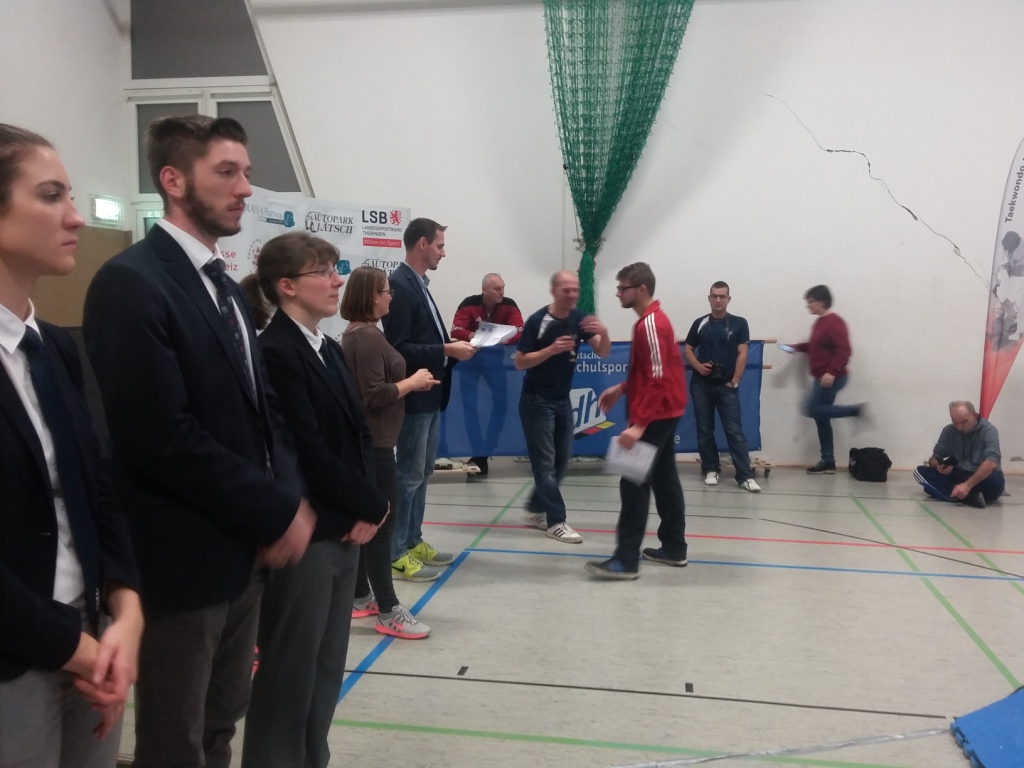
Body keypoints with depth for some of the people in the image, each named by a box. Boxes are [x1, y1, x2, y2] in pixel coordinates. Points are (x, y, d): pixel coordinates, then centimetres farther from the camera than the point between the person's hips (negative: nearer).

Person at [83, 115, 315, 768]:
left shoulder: (228, 290, 13)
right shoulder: (131, 282, -15)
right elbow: (161, 437, -23)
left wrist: (292, 497, -4)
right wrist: (275, 513, -16)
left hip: (245, 550, 8)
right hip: (185, 558, -8)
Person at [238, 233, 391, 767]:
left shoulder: (330, 349, 12)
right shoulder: (274, 353, -14)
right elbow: (306, 452, -19)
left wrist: (367, 509, -2)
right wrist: (370, 506, -9)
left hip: (344, 531, 9)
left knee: (327, 664, 17)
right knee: (290, 668, 4)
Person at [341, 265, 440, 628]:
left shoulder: (358, 334, 13)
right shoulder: (367, 337, -18)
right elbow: (375, 396, -24)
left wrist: (411, 382, 5)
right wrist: (412, 382, -12)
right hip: (373, 441, -11)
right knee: (381, 521, -6)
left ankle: (360, 596, 25)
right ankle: (388, 611, 1)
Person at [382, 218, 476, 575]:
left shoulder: (418, 284, 13)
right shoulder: (399, 285, -17)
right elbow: (398, 348, -23)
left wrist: (453, 345, 2)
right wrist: (447, 351, -21)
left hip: (430, 395, 10)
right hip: (414, 397, -10)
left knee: (422, 473, 16)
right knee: (409, 475, -2)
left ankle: (413, 542, 27)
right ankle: (395, 552, 9)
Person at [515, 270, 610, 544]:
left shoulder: (578, 319, -1)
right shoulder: (537, 320, -15)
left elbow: (603, 353, -3)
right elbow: (520, 362, -14)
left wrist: (603, 332, -24)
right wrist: (552, 349, -26)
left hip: (563, 400, 6)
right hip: (537, 401, -6)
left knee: (561, 461, 11)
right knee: (545, 462, -3)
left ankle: (536, 510, 25)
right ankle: (556, 521, 2)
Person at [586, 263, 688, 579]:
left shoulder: (650, 324, -19)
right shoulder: (652, 319, 13)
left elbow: (658, 379, -25)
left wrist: (639, 425, -28)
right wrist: (622, 388, 14)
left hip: (655, 415, -11)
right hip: (662, 413, 11)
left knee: (634, 484, -9)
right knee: (664, 479, 15)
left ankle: (626, 561, -7)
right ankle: (674, 548, 23)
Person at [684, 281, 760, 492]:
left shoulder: (739, 323, 1)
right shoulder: (700, 323, 6)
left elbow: (742, 353, -2)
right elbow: (688, 350, 9)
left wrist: (735, 380, -9)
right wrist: (698, 366, -10)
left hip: (726, 385, -2)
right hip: (701, 384, 2)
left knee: (735, 431, -6)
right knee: (704, 430, 6)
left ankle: (745, 476, -7)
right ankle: (711, 469, 19)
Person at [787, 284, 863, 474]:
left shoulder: (834, 322, -16)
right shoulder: (819, 322, 13)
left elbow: (844, 350, -23)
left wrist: (832, 372, -30)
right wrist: (797, 347, 11)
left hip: (831, 377, -10)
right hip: (822, 377, 10)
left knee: (814, 410, -10)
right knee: (821, 417, 9)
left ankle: (854, 410, 1)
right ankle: (828, 462, 14)